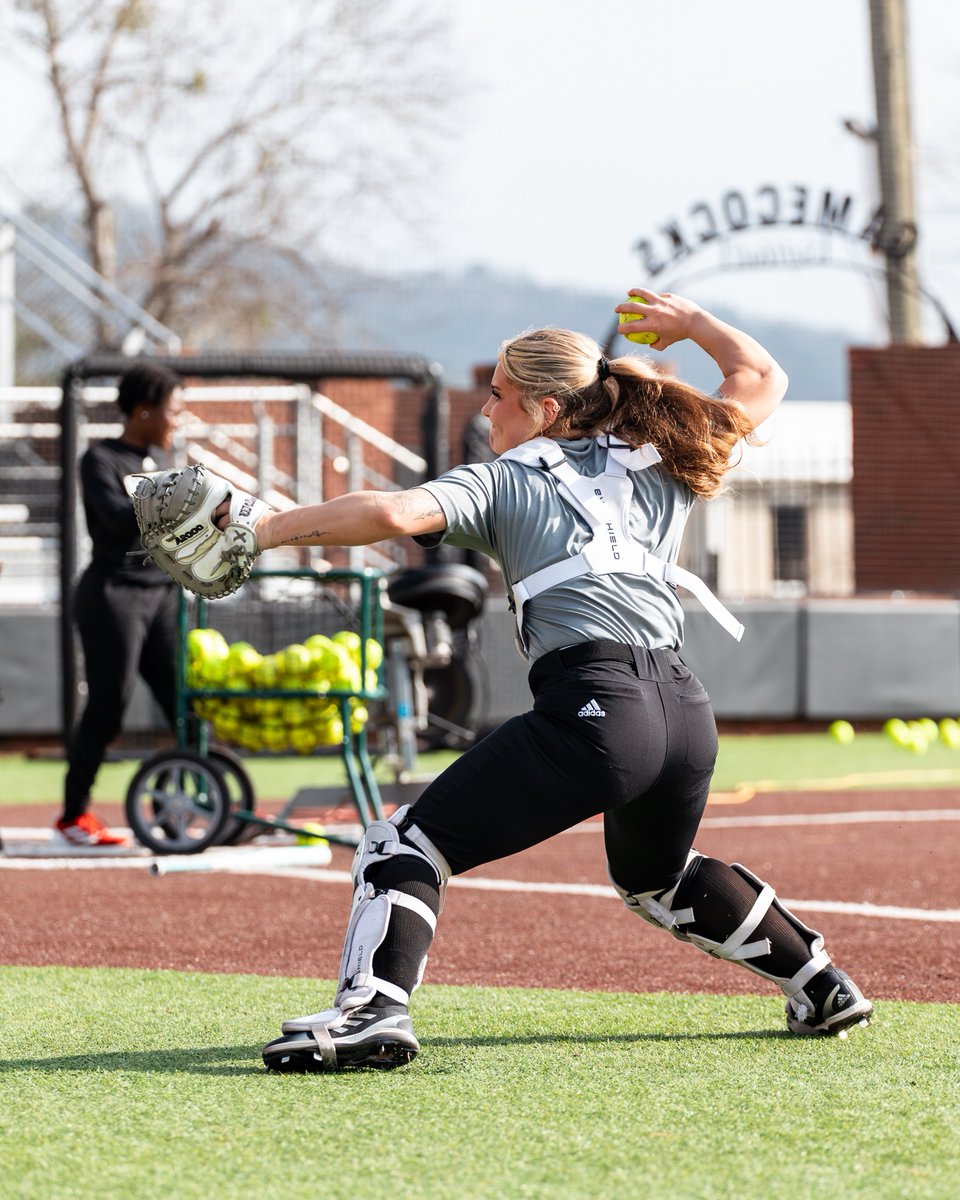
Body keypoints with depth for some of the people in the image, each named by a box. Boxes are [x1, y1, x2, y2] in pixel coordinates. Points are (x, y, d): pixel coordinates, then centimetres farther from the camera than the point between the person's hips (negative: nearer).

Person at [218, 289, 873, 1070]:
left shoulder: (502, 483, 10)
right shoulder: (660, 463, 23)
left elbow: (390, 513, -7)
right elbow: (763, 378, 36)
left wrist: (261, 531, -3)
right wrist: (689, 321, 45)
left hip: (593, 706, -6)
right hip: (688, 713, 7)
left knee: (404, 847, -4)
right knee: (657, 879, 36)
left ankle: (373, 1006, -28)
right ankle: (822, 987, 38)